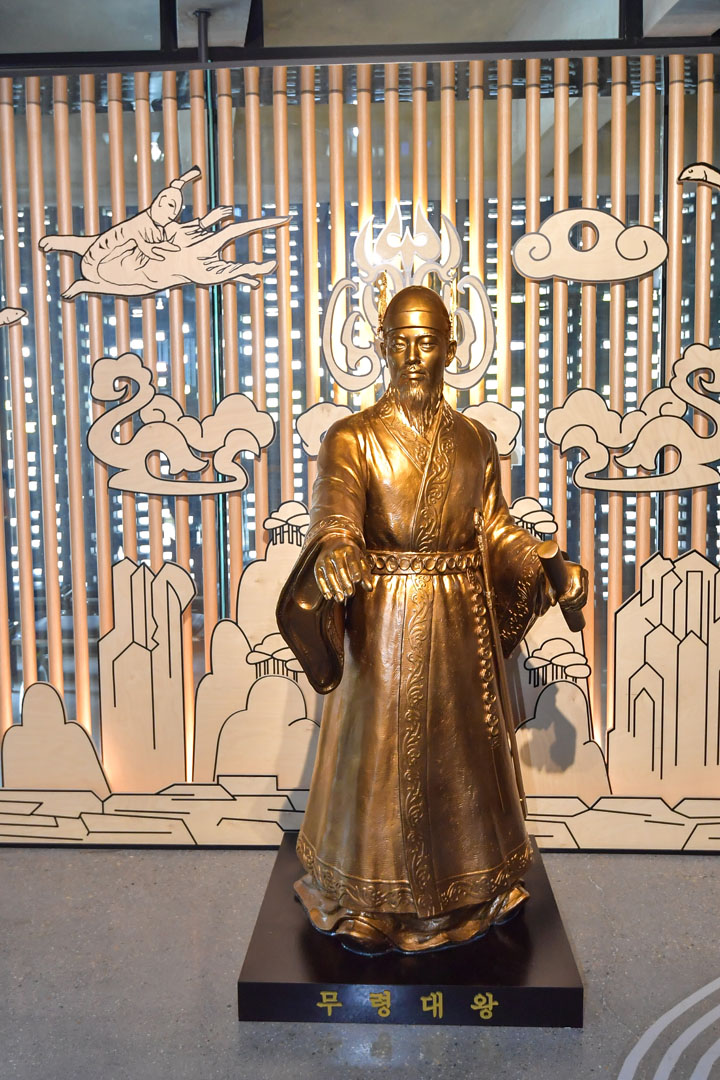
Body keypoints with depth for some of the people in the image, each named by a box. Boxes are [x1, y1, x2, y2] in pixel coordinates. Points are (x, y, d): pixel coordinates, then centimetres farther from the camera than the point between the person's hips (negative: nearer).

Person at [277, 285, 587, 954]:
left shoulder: (474, 442, 7)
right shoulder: (352, 439, -5)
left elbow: (495, 530, 8)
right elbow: (334, 517, -20)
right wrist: (333, 554, -43)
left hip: (461, 625, 3)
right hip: (383, 625, -3)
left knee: (461, 753, 14)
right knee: (379, 757, 5)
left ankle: (468, 891, 35)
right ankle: (368, 903, 26)